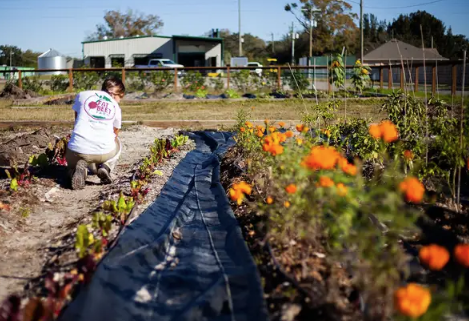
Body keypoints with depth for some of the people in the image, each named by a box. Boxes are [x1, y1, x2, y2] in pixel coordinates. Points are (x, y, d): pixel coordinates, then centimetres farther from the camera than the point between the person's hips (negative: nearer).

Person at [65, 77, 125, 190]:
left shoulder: (82, 95, 17)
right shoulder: (116, 107, 19)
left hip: (78, 148, -1)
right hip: (105, 152, 1)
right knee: (116, 143, 38)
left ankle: (79, 169, -4)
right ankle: (105, 167, 7)